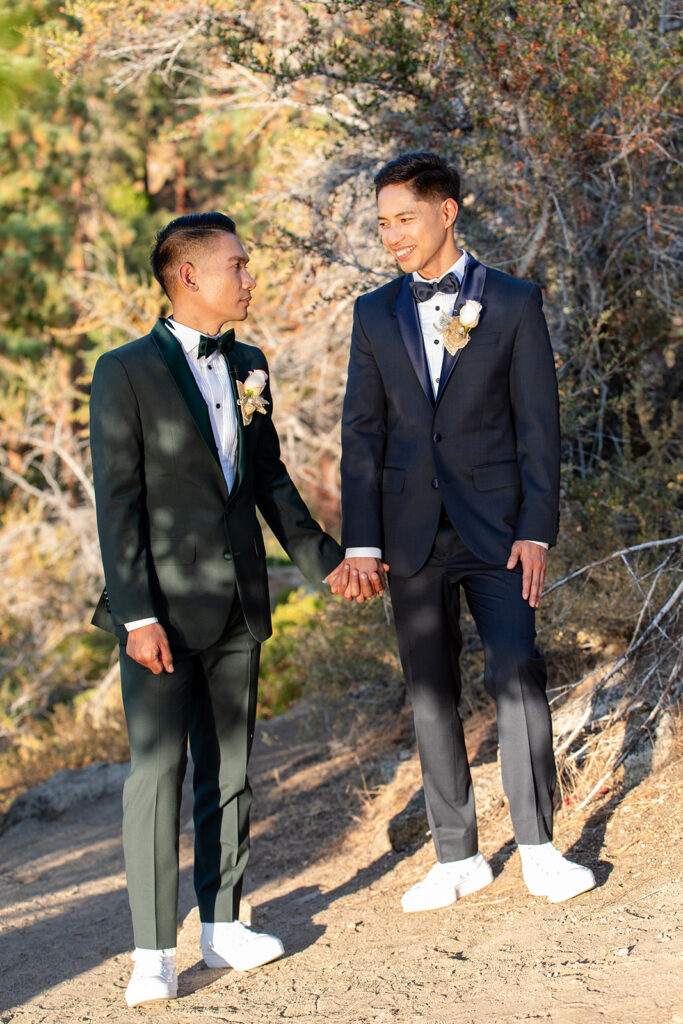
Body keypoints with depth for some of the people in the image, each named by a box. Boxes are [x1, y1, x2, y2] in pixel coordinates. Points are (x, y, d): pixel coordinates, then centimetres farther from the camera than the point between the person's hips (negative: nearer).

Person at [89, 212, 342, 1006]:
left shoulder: (248, 366, 12)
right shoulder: (126, 373, -8)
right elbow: (117, 501, -12)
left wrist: (324, 561, 19)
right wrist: (137, 615, -17)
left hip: (238, 604, 6)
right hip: (164, 606, -6)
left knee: (228, 767, 10)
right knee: (156, 766, -7)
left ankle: (221, 926, 20)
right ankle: (154, 952, -2)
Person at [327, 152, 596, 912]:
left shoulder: (513, 303, 1)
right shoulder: (375, 314, 9)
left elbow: (538, 423, -1)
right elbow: (362, 432, 6)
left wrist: (537, 530, -10)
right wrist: (360, 543, -2)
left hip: (494, 526, -3)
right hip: (412, 533, 3)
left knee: (517, 673, -11)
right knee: (430, 694, 5)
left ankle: (538, 848, 0)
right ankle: (457, 858, 13)